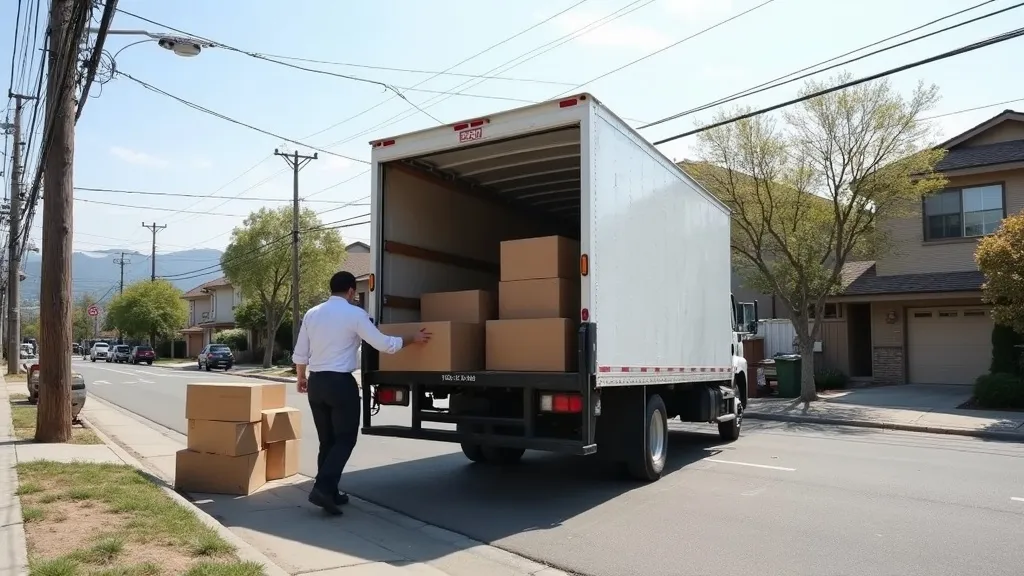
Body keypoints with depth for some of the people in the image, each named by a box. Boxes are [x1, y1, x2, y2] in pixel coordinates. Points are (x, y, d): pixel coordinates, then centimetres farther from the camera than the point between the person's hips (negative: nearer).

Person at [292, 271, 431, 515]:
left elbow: (300, 355, 13)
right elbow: (384, 344, -6)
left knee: (327, 440, 15)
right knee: (345, 439, 2)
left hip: (315, 382, 6)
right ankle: (323, 487, -12)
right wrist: (413, 339, 6)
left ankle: (328, 491, 19)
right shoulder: (355, 313, -8)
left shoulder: (312, 313, 9)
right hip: (340, 382, -6)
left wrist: (301, 378, 29)